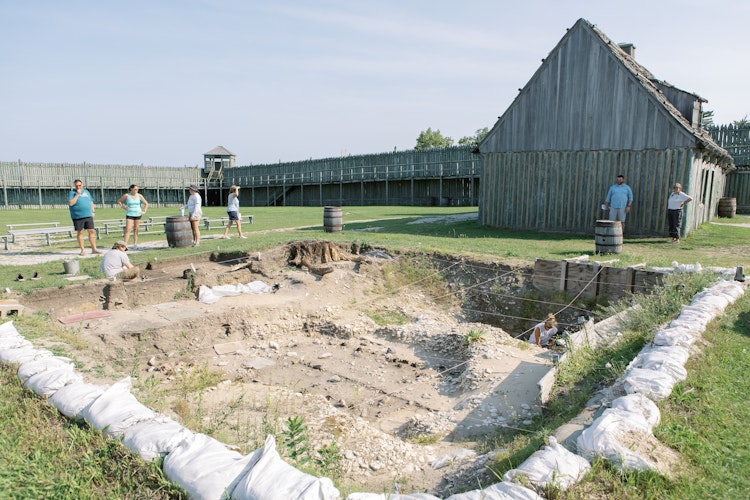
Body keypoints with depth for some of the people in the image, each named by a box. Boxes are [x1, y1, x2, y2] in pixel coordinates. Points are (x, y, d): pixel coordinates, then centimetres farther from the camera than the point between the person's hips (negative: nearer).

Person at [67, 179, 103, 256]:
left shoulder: (86, 192, 16)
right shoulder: (72, 193, 0)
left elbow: (91, 202, 23)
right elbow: (70, 203, -13)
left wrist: (93, 211, 13)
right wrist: (77, 194, -14)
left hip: (88, 216, 4)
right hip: (78, 216, -4)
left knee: (92, 231, 1)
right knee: (80, 232, 2)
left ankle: (94, 248, 6)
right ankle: (83, 250, 9)